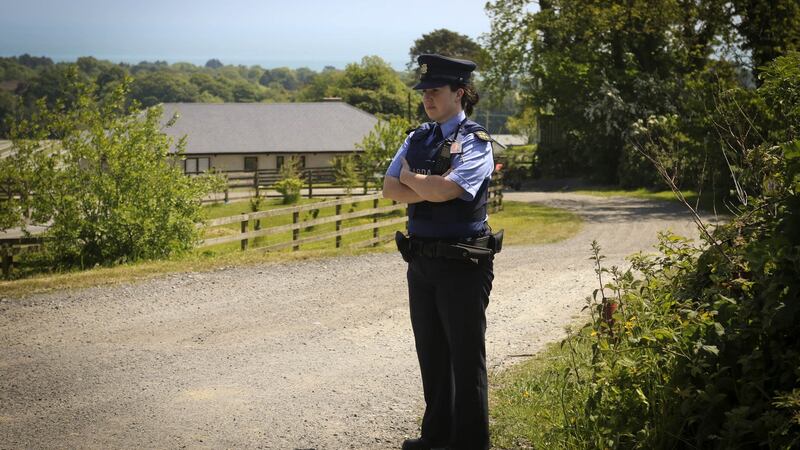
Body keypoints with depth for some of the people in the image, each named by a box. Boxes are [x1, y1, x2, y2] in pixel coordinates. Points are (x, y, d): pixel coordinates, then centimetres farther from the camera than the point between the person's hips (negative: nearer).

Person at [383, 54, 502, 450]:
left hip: (462, 265, -7)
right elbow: (390, 188, 0)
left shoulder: (475, 142, -9)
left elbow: (444, 189, -24)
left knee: (466, 357, 2)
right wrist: (431, 189, -14)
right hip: (421, 261, 7)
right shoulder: (417, 139, 11)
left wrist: (411, 176, -6)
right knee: (430, 354, 16)